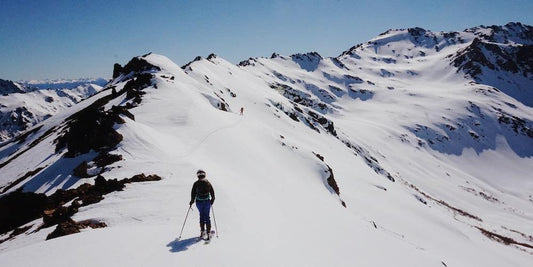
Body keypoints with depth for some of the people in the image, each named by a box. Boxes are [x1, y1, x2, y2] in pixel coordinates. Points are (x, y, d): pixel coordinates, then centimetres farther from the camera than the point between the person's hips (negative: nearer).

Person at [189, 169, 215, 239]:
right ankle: (208, 232, -2)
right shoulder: (208, 183, 0)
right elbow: (212, 192, 6)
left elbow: (193, 193, -4)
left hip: (199, 202, 0)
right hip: (207, 202, 1)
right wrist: (212, 200, 20)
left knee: (201, 216, 16)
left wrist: (192, 201, 8)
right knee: (207, 216, 5)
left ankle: (202, 231, 16)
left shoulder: (196, 184, -6)